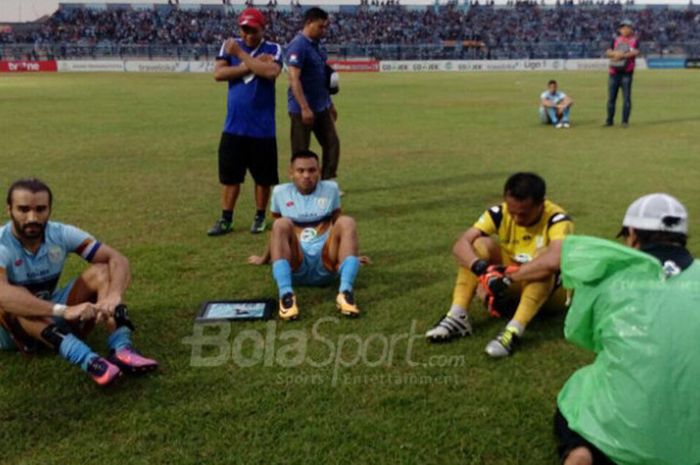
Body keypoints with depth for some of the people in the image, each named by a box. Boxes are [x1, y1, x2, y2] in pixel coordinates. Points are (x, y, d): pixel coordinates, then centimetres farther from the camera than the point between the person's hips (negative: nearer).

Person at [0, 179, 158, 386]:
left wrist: (113, 296, -39)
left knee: (100, 271, -17)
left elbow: (117, 259, -18)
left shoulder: (61, 234, -12)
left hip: (53, 317, 4)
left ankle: (122, 349, -39)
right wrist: (63, 310, -54)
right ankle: (88, 359, -52)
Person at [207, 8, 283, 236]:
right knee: (229, 175, 7)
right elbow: (218, 73, -8)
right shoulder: (230, 45, 5)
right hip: (234, 125, 2)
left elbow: (271, 72, -23)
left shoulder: (273, 49, -2)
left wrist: (241, 54, -17)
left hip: (262, 127, -2)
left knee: (263, 177, 6)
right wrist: (249, 65, -14)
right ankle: (226, 219, 16)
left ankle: (260, 217, 22)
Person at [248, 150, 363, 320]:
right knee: (282, 224, -27)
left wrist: (349, 255, 29)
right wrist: (265, 259, 32)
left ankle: (345, 292, -39)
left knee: (346, 222, -23)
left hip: (325, 264, 1)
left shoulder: (330, 189, 10)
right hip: (295, 265, -1)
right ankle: (286, 294, -45)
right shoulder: (280, 192, 9)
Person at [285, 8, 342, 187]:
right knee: (301, 151, 2)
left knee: (332, 144, 10)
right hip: (302, 109, -9)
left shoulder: (317, 45, 11)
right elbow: (294, 79, -22)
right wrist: (305, 108, -26)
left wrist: (330, 103, 20)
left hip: (321, 107, 9)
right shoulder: (298, 45, -16)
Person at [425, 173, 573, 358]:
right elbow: (460, 244, -25)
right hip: (512, 283, 4)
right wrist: (480, 267, -45)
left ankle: (514, 331, -48)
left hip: (551, 289, -4)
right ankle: (457, 317, -28)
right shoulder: (499, 213, -15)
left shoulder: (557, 219, -25)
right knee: (480, 244, -20)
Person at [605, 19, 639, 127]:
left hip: (627, 73, -3)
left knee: (626, 97, -4)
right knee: (611, 97, 4)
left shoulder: (634, 41, 5)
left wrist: (623, 55, -23)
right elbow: (608, 52, 3)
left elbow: (635, 52, -12)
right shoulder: (616, 40, 13)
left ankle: (625, 121, 0)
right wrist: (615, 53, -16)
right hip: (613, 72, 3)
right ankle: (609, 120, 12)